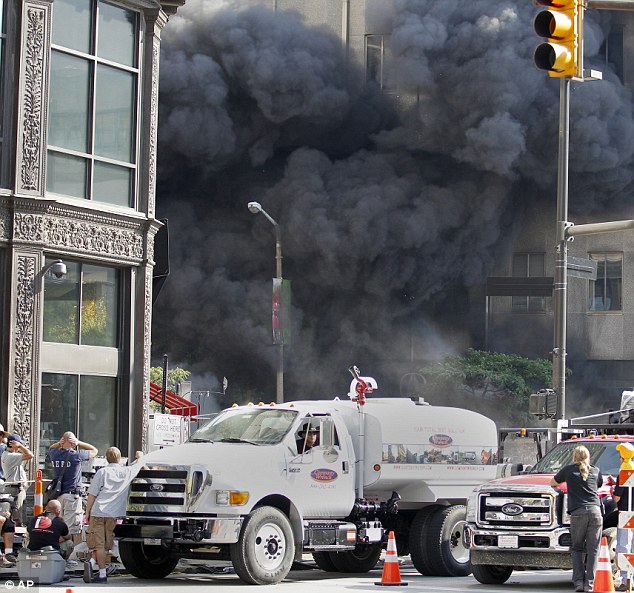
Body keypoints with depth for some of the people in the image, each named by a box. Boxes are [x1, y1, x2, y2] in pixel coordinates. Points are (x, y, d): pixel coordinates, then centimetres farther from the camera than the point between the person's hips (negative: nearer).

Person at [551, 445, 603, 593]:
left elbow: (553, 483, 25)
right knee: (593, 549, 2)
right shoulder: (596, 471, 17)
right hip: (595, 511, 2)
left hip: (578, 512, -1)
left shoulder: (569, 470, 11)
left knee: (577, 548, 8)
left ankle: (578, 581, -4)